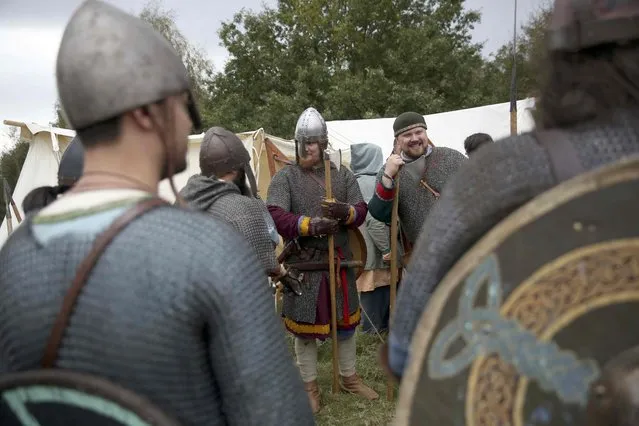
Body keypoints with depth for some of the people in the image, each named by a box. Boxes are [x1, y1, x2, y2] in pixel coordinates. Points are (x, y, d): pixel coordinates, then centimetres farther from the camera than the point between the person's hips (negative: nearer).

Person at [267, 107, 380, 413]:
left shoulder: (343, 175, 6)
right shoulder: (284, 177, -5)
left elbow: (361, 212, 1)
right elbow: (275, 216, -18)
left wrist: (345, 211, -22)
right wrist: (310, 225, -31)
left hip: (340, 261, 4)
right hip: (302, 265, -3)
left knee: (346, 320, 16)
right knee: (305, 326, 8)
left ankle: (349, 377, 37)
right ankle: (310, 385, 27)